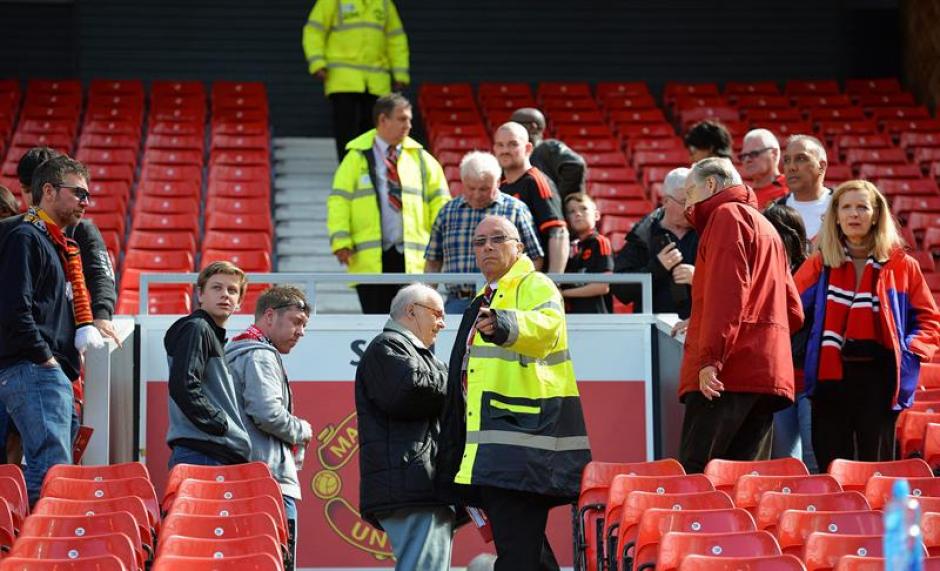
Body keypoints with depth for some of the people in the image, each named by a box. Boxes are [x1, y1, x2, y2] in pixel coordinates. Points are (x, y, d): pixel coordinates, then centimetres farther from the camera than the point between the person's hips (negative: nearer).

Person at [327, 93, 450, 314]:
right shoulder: (358, 157, 6)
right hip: (370, 258, -2)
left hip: (412, 259, 2)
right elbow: (338, 201, 2)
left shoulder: (420, 157, 13)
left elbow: (439, 199, 13)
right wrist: (341, 242, -8)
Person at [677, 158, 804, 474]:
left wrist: (710, 357, -20)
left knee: (696, 473, -14)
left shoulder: (727, 215, 1)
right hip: (767, 373, 9)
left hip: (730, 370, -9)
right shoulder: (765, 226, 29)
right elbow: (792, 311, 26)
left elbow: (726, 292, -13)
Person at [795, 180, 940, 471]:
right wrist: (803, 352, -4)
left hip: (879, 375, -1)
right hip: (831, 374, 1)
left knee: (876, 466, -1)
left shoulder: (902, 266, 5)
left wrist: (908, 350, -5)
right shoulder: (820, 265, 8)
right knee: (830, 466, 2)